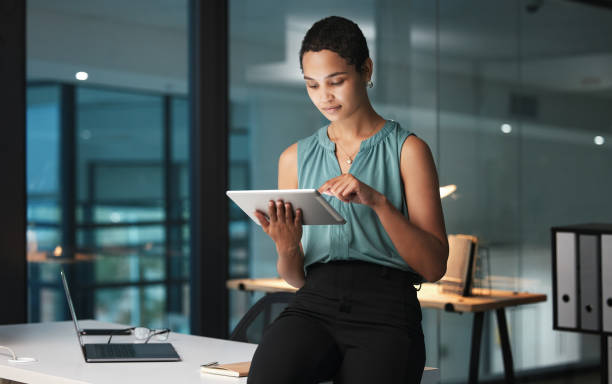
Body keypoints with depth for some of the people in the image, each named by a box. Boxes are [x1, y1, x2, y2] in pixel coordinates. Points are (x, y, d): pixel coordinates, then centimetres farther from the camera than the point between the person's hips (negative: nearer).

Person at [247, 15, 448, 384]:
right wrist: (286, 248, -3)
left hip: (385, 310, -2)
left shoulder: (407, 150, 7)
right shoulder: (295, 158, 18)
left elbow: (434, 266, -1)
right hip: (315, 303, 2)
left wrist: (378, 201, -13)